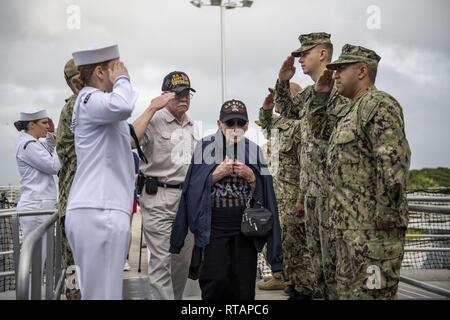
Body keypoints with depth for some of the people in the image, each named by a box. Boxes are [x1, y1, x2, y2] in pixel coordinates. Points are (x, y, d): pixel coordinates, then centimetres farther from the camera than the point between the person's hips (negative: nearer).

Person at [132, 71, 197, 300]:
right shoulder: (155, 121, -6)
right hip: (159, 197, -7)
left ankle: (176, 297, 27)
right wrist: (152, 108, -20)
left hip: (187, 197, 7)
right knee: (161, 260, -8)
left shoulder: (192, 127, 16)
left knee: (183, 259, 13)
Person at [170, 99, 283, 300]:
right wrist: (217, 174, -13)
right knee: (215, 280, -9)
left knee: (243, 284, 4)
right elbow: (194, 186, -1)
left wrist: (251, 177, -11)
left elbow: (262, 192, 7)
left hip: (246, 226, 2)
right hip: (213, 225, -2)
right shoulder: (206, 146, 2)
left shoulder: (254, 150, 8)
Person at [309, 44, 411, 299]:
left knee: (370, 293, -6)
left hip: (372, 228, -10)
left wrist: (385, 214, -24)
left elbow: (394, 161, -22)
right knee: (348, 289, 17)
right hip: (349, 225, 10)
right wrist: (320, 95, 21)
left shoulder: (378, 104, -12)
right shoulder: (351, 110, 19)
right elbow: (321, 128, 35)